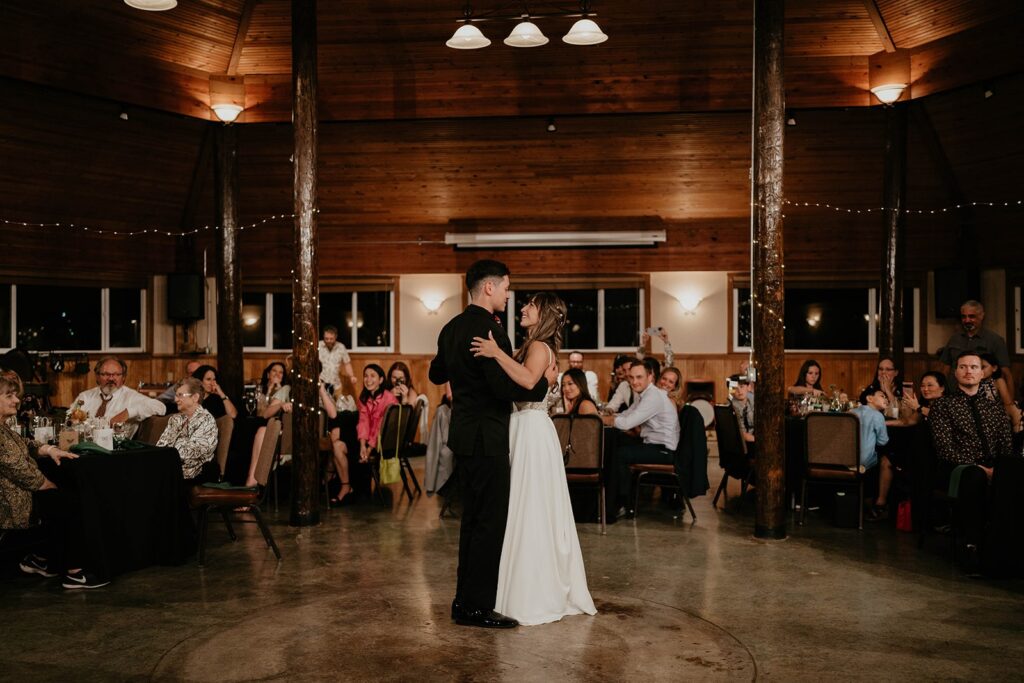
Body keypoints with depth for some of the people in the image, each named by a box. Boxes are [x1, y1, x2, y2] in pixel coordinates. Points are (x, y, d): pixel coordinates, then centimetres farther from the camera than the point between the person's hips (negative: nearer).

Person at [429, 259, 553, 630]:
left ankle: (465, 599, 25)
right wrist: (544, 381, -10)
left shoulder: (451, 328, 10)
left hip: (464, 433, 10)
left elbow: (436, 375, 23)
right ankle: (476, 607, 4)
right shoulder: (489, 329, -18)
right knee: (490, 522, -2)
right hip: (485, 438, -10)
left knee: (472, 519, 17)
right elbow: (506, 388, -24)